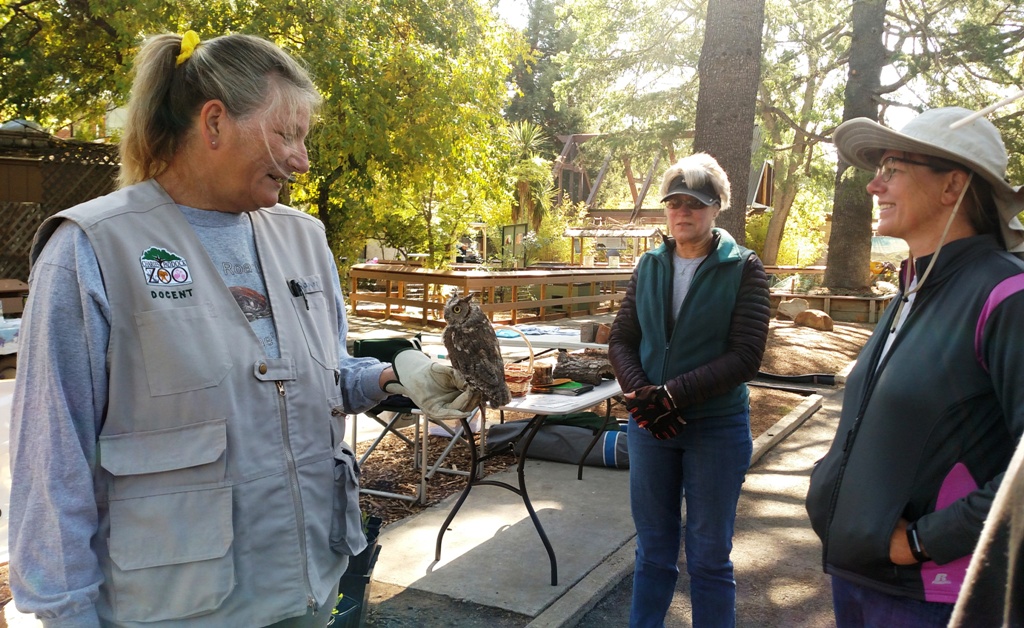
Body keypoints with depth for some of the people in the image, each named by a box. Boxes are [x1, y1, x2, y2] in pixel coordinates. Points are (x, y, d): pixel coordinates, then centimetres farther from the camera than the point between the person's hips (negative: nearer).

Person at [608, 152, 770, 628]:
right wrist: (642, 394, -14)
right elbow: (621, 340, 4)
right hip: (649, 426, 3)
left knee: (709, 557, 10)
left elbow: (745, 356, -13)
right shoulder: (649, 266, 5)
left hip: (717, 427, -3)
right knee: (652, 550, 15)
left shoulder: (743, 268, -6)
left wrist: (673, 395, -20)